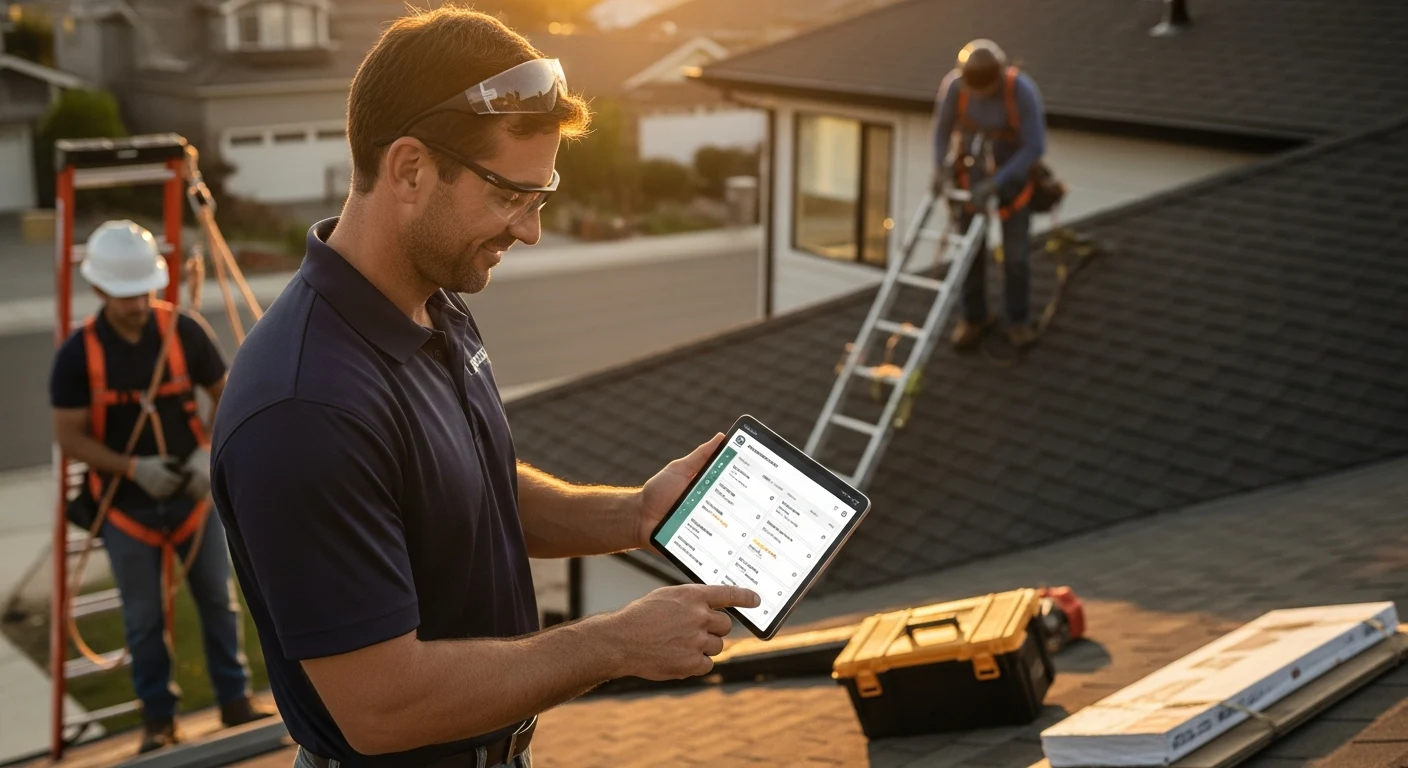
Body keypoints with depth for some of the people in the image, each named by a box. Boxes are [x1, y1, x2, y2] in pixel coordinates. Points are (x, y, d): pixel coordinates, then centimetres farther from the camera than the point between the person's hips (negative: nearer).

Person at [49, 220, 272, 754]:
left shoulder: (183, 332, -8)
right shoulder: (78, 354, -11)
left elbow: (225, 396, 3)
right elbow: (68, 436, -9)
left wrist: (211, 453, -13)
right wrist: (134, 468, -21)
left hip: (192, 493, 1)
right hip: (126, 503, -1)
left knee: (218, 601, 9)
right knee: (143, 619, 8)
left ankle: (235, 702, 23)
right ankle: (157, 718, 22)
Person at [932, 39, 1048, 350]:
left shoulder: (1022, 90, -31)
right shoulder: (954, 84, -23)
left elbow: (1035, 146, -27)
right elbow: (942, 130, -7)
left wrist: (995, 184, -31)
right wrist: (940, 169, -23)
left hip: (1013, 169, -2)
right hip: (971, 168, 2)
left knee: (1015, 253, 2)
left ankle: (1018, 321, 20)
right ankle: (974, 318, 21)